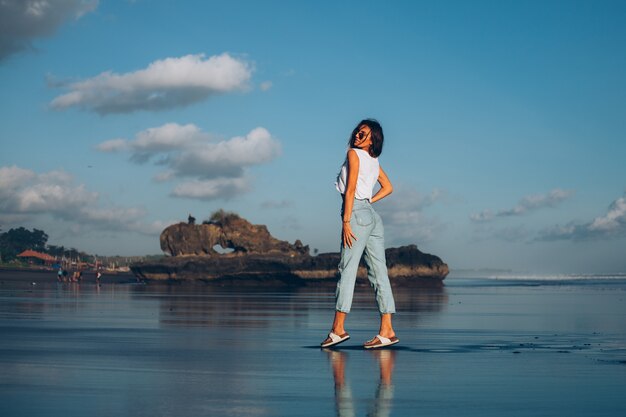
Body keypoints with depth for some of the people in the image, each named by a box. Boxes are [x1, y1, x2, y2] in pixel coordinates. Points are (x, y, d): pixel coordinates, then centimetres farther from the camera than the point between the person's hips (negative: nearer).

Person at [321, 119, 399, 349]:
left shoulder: (354, 154, -5)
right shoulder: (374, 160, 17)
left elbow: (350, 189, -11)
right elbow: (388, 187, 25)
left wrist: (345, 221, -14)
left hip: (357, 213, -8)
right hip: (373, 216, 8)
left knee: (347, 270, -8)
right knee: (378, 272, 2)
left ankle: (338, 329, -10)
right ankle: (386, 330, -1)